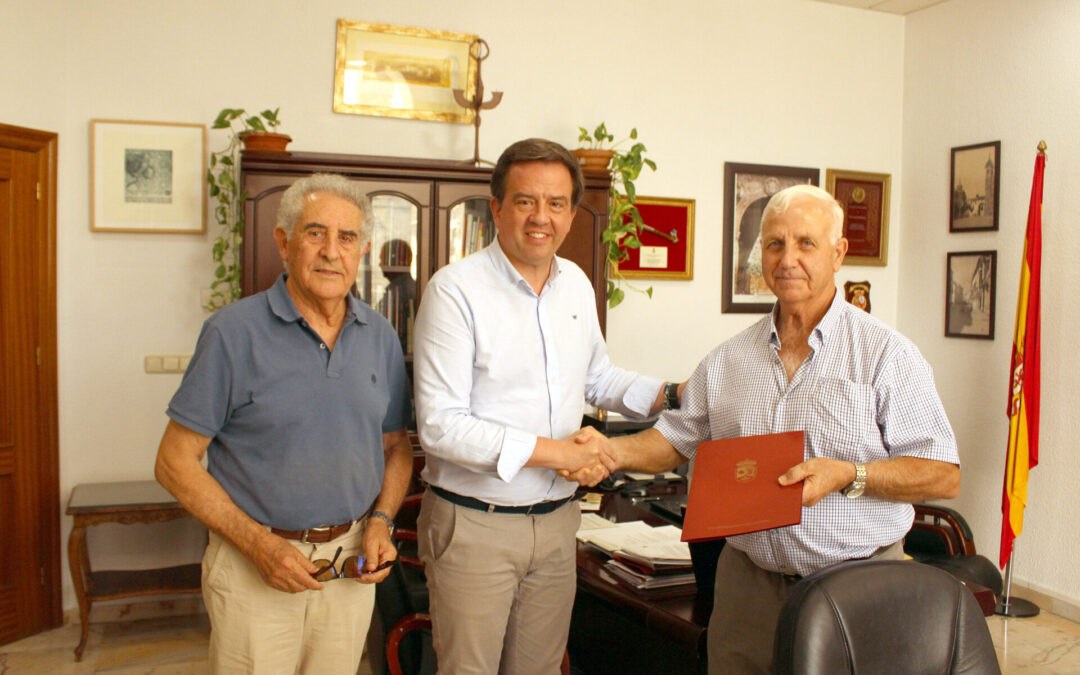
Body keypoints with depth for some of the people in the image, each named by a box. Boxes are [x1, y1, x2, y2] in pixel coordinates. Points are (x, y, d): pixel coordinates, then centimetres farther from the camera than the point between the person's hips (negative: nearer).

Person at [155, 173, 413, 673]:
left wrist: (381, 521, -5)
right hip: (253, 565, -4)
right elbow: (175, 462, -9)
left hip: (350, 561, 4)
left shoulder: (381, 338, 4)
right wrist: (258, 542, -16)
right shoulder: (233, 332, -10)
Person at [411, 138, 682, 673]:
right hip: (474, 524, -6)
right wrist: (550, 451, -22)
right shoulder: (456, 288, -15)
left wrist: (669, 395, 6)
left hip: (557, 520, 6)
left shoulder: (577, 284, 7)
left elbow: (597, 378, 22)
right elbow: (440, 426, -20)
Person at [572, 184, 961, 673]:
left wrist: (848, 475, -22)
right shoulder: (727, 361, 8)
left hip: (856, 586, -3)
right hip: (749, 582, 3)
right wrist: (610, 451, -4)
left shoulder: (887, 355, -6)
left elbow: (943, 475, -9)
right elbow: (674, 440, 14)